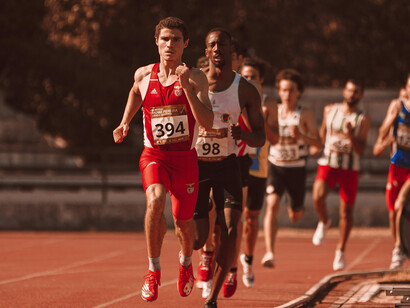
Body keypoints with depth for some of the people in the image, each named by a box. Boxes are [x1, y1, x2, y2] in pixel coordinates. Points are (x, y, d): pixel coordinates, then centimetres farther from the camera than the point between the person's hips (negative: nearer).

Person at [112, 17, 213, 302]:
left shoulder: (195, 78, -8)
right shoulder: (143, 75, 0)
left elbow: (207, 122, -18)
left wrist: (186, 86, -26)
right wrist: (125, 122, 16)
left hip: (185, 157, 0)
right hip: (154, 155, 0)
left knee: (183, 221, 9)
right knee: (155, 201, -29)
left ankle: (186, 261, 45)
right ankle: (154, 270, -14)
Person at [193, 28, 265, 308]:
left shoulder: (246, 91, -3)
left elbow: (260, 138, 2)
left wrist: (242, 134, -21)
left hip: (227, 164, 0)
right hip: (196, 165, 0)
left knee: (230, 231, -19)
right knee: (198, 240, -5)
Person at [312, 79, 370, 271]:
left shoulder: (362, 120, -1)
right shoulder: (330, 110, 6)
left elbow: (360, 150, -8)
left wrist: (350, 135, -23)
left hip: (350, 168, 0)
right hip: (327, 163, 0)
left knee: (346, 211, 3)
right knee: (318, 197, -26)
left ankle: (341, 251, 20)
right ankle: (323, 222, 6)